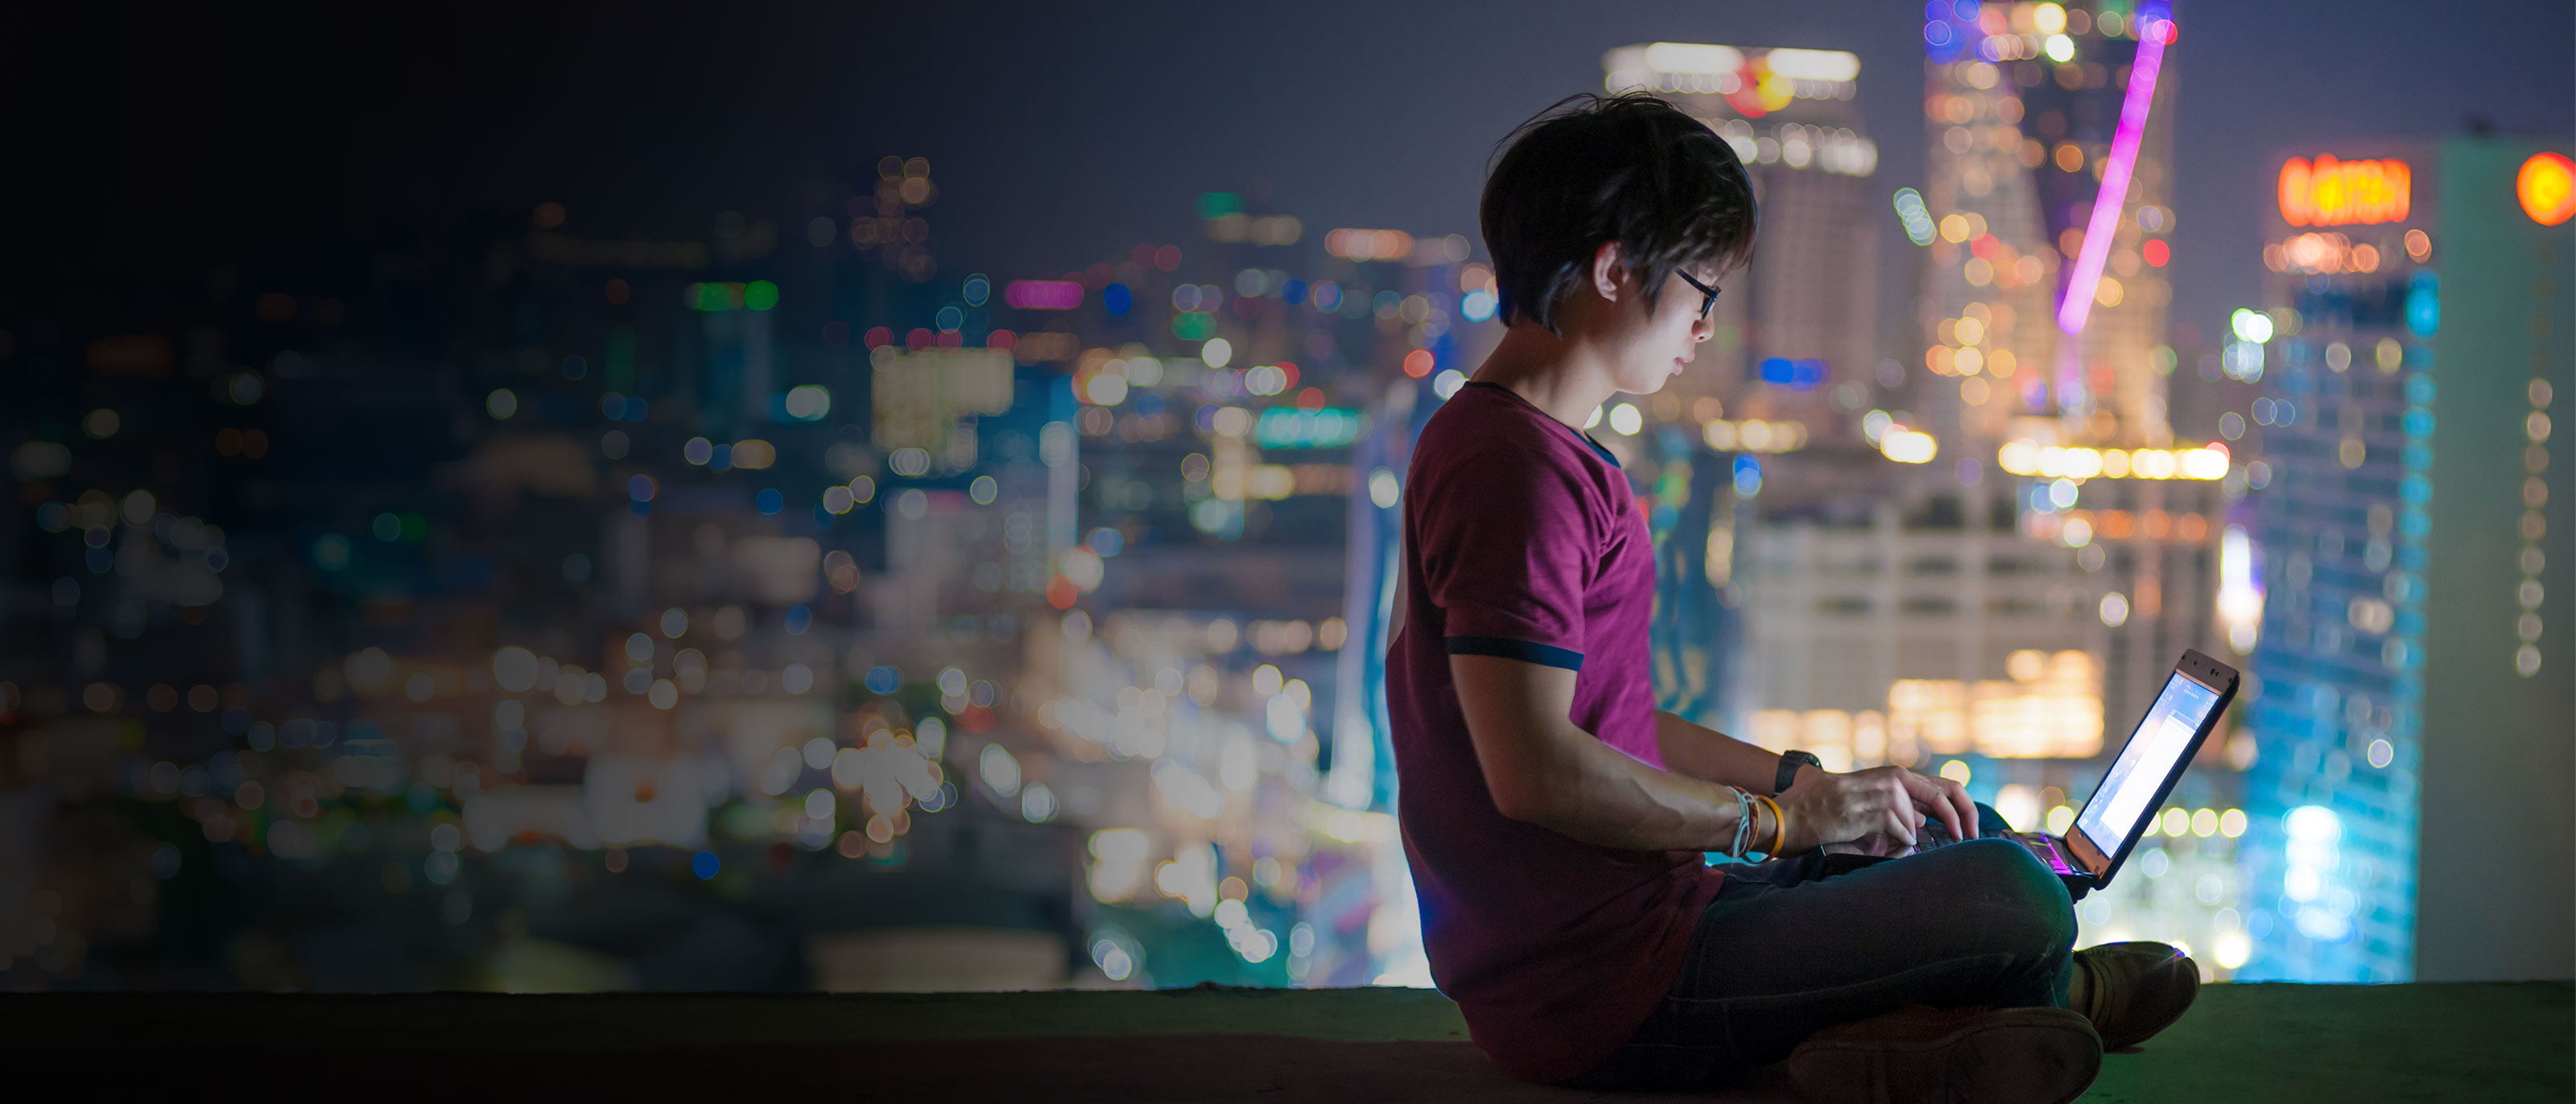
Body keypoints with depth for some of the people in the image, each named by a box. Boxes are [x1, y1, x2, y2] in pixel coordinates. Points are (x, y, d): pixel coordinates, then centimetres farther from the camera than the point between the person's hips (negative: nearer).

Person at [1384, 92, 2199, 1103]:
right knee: (2015, 898, -13)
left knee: (1976, 835, 23)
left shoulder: (1543, 452, 17)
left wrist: (1820, 786, 12)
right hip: (1602, 997, -11)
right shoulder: (1513, 468, -18)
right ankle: (2053, 995, 17)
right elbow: (1535, 770, -27)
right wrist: (1780, 817, -14)